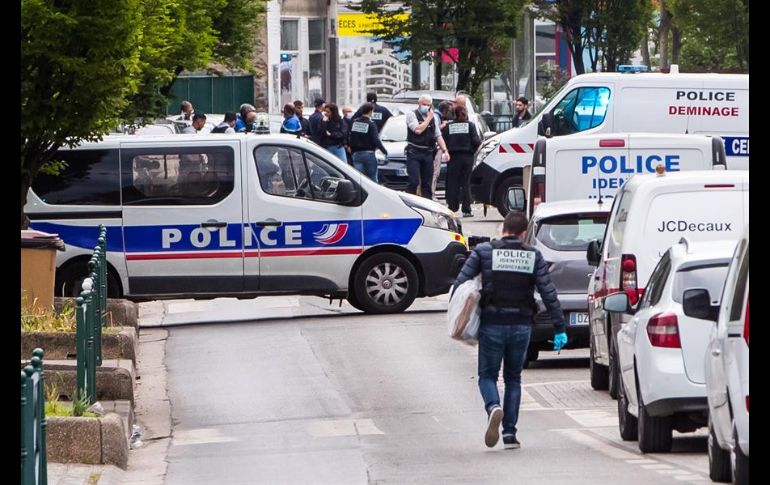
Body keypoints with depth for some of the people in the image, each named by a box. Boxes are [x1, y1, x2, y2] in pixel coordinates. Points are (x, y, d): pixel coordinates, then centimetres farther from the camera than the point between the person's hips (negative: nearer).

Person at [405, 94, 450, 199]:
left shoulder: (434, 118, 15)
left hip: (428, 154, 5)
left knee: (427, 183, 7)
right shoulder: (412, 115, -2)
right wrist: (428, 118, -8)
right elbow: (418, 130, -17)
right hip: (414, 153, -5)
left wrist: (445, 150, 3)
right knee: (414, 182, -14)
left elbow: (438, 136, 14)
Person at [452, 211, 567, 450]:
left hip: (492, 324, -2)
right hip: (521, 326, 2)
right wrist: (559, 328, 1)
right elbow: (548, 293, -3)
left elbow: (460, 283, -8)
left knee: (487, 375, 10)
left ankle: (493, 407, -22)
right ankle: (510, 433, 8)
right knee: (513, 378, 15)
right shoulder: (533, 257, 1)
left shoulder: (484, 251, -4)